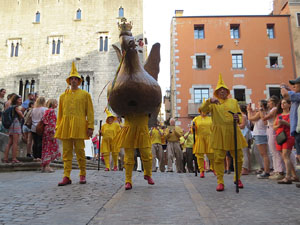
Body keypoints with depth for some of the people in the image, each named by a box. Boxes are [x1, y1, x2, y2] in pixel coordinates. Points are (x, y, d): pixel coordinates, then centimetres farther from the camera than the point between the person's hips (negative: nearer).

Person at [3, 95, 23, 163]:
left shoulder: (12, 107, 18)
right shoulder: (16, 107, -7)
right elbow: (22, 116, -7)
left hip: (11, 125, 9)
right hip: (16, 124, -9)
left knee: (10, 142, 10)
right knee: (15, 142, -7)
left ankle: (5, 158, 10)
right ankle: (14, 158, -6)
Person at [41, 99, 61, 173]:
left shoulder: (47, 111, 16)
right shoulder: (52, 111, -10)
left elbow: (43, 120, 18)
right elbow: (52, 122, -17)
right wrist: (52, 133, -19)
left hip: (46, 130, 9)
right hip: (50, 130, -9)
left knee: (46, 148, 11)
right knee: (51, 147, -5)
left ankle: (44, 166, 15)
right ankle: (47, 166, -4)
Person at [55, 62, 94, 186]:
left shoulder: (85, 94, 8)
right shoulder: (63, 95, 16)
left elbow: (90, 112, 3)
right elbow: (60, 113, 17)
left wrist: (90, 127, -5)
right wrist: (58, 127, 10)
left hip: (79, 127, -3)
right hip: (65, 127, 3)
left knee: (80, 151, -1)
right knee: (66, 152, 3)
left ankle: (82, 175, 14)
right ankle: (66, 177, 6)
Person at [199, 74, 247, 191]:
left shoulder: (233, 101, 16)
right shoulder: (213, 103, 8)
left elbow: (240, 115, 16)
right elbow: (202, 109, -7)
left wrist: (238, 118, -7)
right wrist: (209, 101, -23)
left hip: (233, 132, 3)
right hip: (219, 133, -2)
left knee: (238, 157, 7)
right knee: (219, 158, -5)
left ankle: (237, 178, 28)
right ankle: (220, 182, 3)